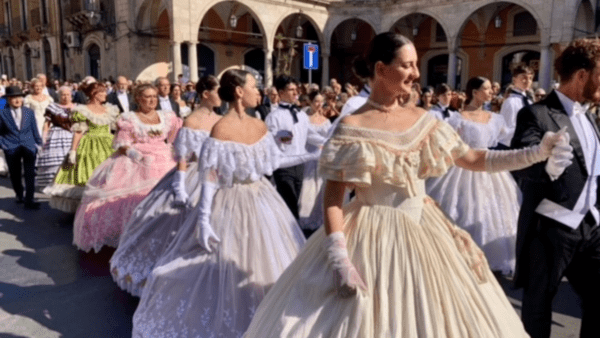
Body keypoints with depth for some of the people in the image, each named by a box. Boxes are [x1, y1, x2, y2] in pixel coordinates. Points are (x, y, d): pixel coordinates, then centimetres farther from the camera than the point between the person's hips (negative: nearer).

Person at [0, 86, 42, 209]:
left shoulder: (29, 112, 7)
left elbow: (34, 130, 11)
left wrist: (38, 143, 7)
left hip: (29, 146, 0)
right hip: (11, 148, 0)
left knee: (30, 174, -9)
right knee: (15, 175, 12)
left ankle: (29, 201, -6)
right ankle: (19, 195, 35)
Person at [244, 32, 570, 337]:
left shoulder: (423, 120, 3)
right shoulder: (352, 128, -13)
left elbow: (473, 160, 7)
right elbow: (332, 200, -14)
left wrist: (537, 152, 1)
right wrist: (340, 260, -21)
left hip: (424, 233, 6)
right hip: (374, 237, -5)